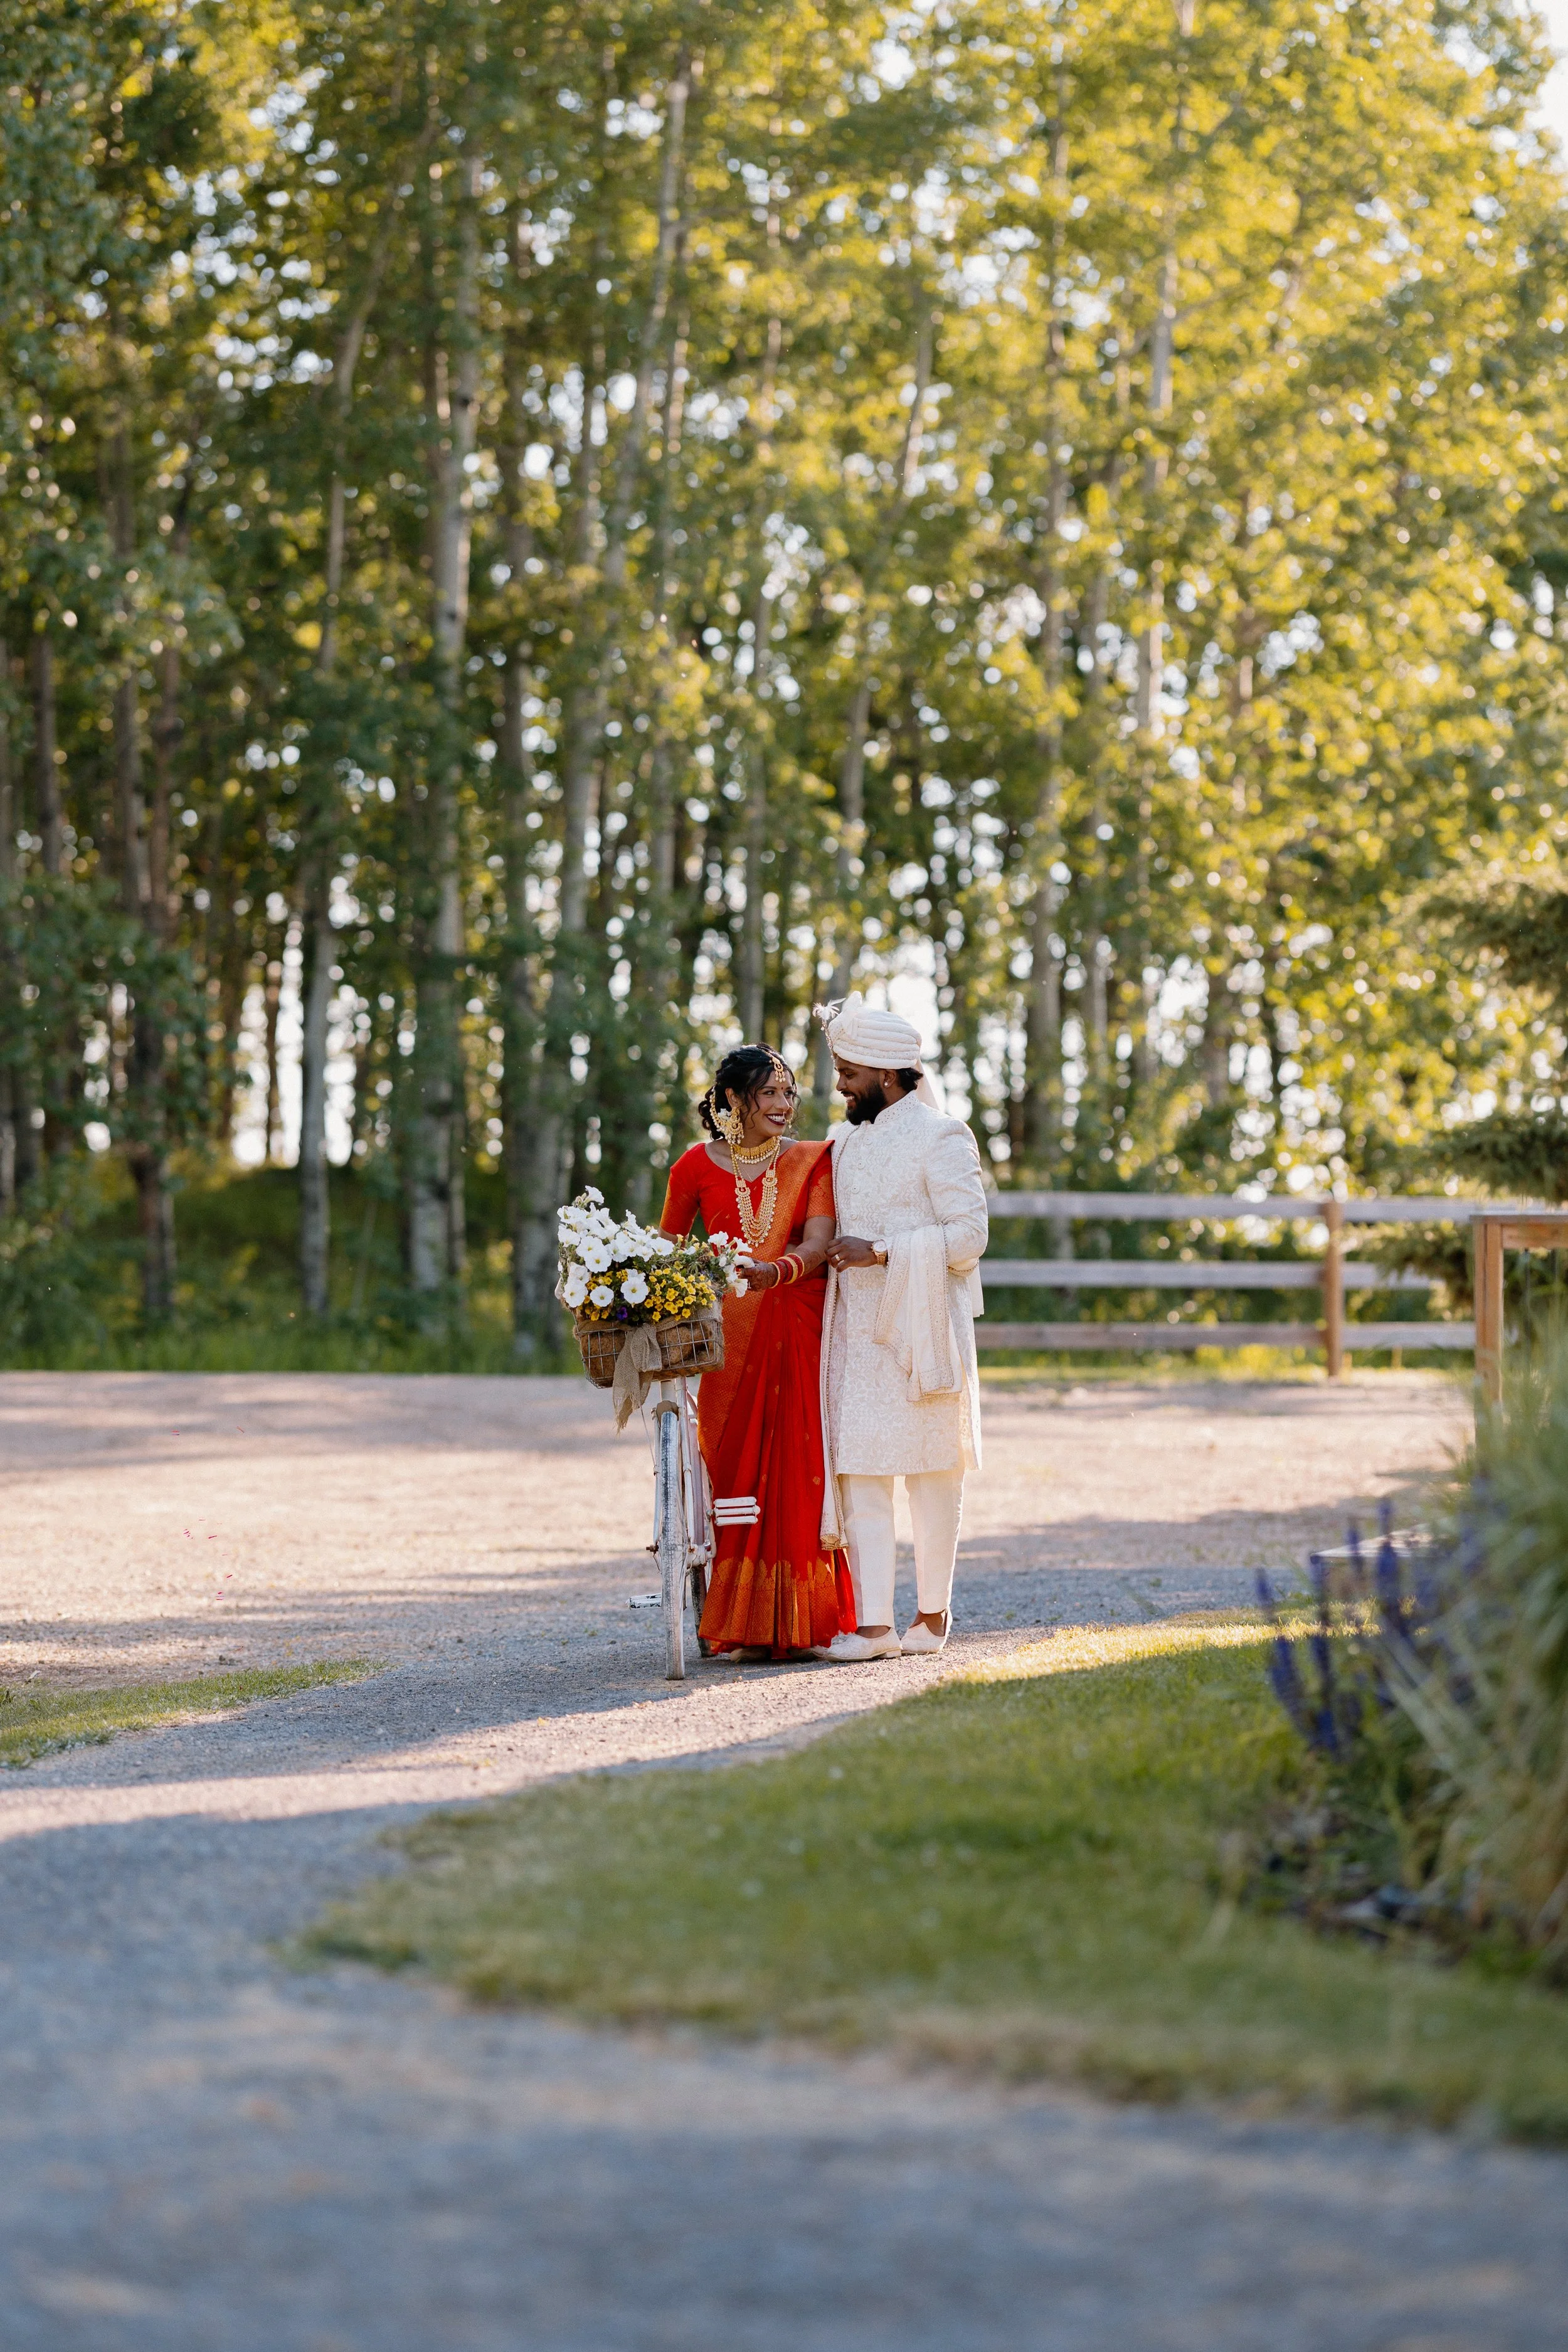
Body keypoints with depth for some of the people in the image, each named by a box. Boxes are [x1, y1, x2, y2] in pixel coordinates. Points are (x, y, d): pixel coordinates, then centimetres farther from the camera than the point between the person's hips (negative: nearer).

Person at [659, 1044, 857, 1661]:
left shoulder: (812, 1162, 4)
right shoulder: (696, 1167, 4)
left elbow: (818, 1241, -11)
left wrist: (775, 1272, -29)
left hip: (800, 1332, 0)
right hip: (729, 1336, 0)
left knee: (800, 1470, -4)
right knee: (735, 1466, -3)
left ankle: (802, 1621, 2)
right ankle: (744, 1626, 3)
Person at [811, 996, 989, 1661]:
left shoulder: (940, 1138, -7)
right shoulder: (846, 1143, 16)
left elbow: (970, 1235, -13)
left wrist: (881, 1252, -18)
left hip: (921, 1329, -6)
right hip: (856, 1327, 6)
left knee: (930, 1471, 2)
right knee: (859, 1469, -3)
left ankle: (933, 1613, 12)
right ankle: (873, 1623, -5)